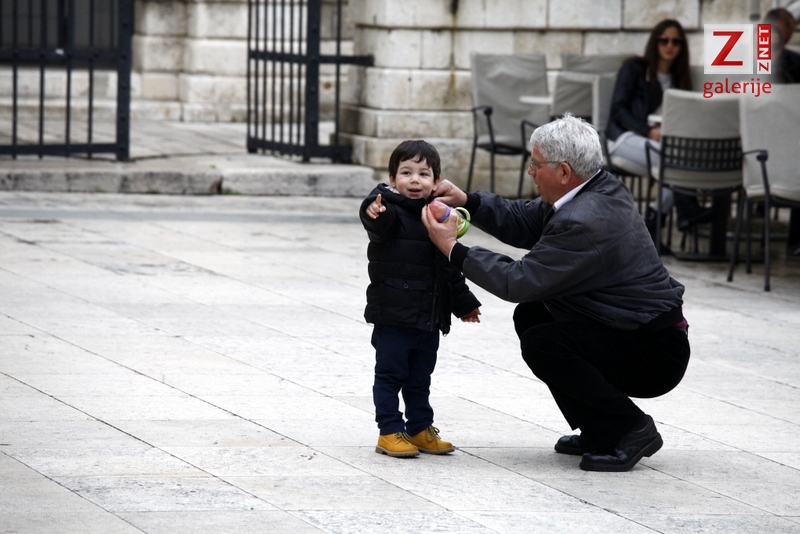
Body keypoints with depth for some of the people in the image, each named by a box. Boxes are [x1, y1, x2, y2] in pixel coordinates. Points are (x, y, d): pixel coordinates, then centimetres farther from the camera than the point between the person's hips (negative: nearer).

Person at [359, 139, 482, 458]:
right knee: (390, 375, 0)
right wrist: (374, 213, -58)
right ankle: (390, 432, 5)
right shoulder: (392, 212, -8)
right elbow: (379, 223, -35)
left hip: (429, 318, 6)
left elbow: (451, 268, 22)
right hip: (393, 315, -6)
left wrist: (463, 303, 27)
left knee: (420, 379, 15)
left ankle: (420, 429, 24)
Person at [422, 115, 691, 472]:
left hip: (655, 355, -10)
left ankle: (631, 431, -7)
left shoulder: (584, 223, -27)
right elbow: (525, 222, 15)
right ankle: (598, 431, 17)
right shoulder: (600, 189, 3)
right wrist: (467, 201, 4)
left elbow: (518, 281, -22)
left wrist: (453, 249, -14)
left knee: (540, 344, -20)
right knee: (529, 315, 13)